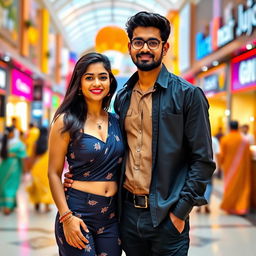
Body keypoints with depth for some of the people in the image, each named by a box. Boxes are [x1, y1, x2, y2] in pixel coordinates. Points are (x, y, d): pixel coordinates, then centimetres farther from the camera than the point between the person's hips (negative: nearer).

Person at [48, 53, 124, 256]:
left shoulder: (116, 121, 6)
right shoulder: (66, 121, -6)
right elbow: (54, 173, -6)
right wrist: (67, 216, -13)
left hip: (112, 215, 4)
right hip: (77, 211, -4)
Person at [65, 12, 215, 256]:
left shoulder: (188, 94, -7)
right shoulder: (122, 97, 9)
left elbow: (202, 160, -8)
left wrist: (180, 211, -13)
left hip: (166, 216, -4)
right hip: (127, 210, 5)